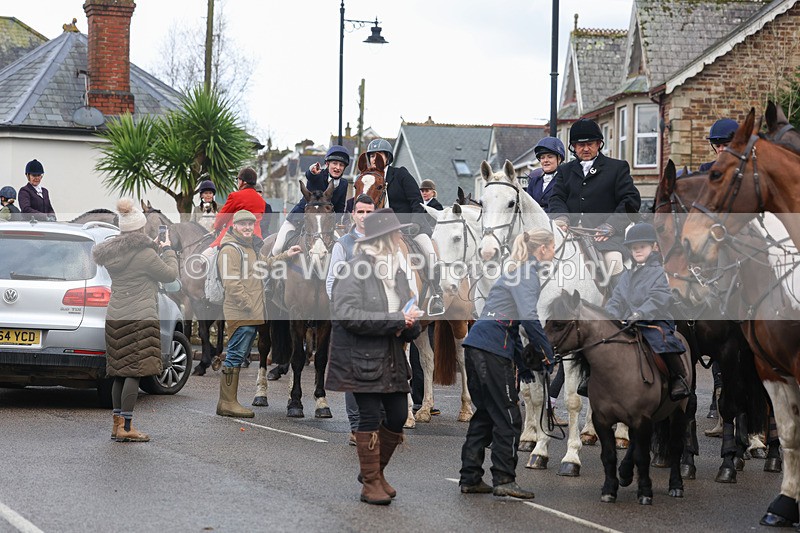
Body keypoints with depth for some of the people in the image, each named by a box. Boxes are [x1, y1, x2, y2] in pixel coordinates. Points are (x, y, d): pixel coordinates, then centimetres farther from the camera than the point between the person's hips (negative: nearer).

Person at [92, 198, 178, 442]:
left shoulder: (111, 253, 10)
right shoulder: (145, 254, -12)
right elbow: (170, 274, -2)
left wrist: (156, 248, 27)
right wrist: (167, 250, 14)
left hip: (115, 318, 8)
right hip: (140, 318, -8)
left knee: (120, 372, 12)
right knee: (134, 373, -6)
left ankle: (117, 424, 15)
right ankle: (126, 427, -9)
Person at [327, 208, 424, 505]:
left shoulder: (396, 273, 12)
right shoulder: (354, 271, -12)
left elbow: (408, 320, 20)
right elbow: (346, 314, -24)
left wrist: (411, 325, -7)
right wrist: (396, 320, -24)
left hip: (392, 359, 7)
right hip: (362, 358, -7)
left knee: (398, 417, 7)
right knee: (370, 418, -3)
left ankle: (375, 472, 27)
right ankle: (371, 483, 8)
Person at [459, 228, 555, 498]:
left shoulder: (518, 272, 25)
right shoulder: (527, 273, -5)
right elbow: (529, 317, -20)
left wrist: (523, 366, 28)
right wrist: (547, 353, -12)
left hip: (476, 344, 10)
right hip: (492, 346, -10)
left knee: (485, 413, 14)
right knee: (507, 415, -4)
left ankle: (470, 478, 15)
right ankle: (504, 480, -3)